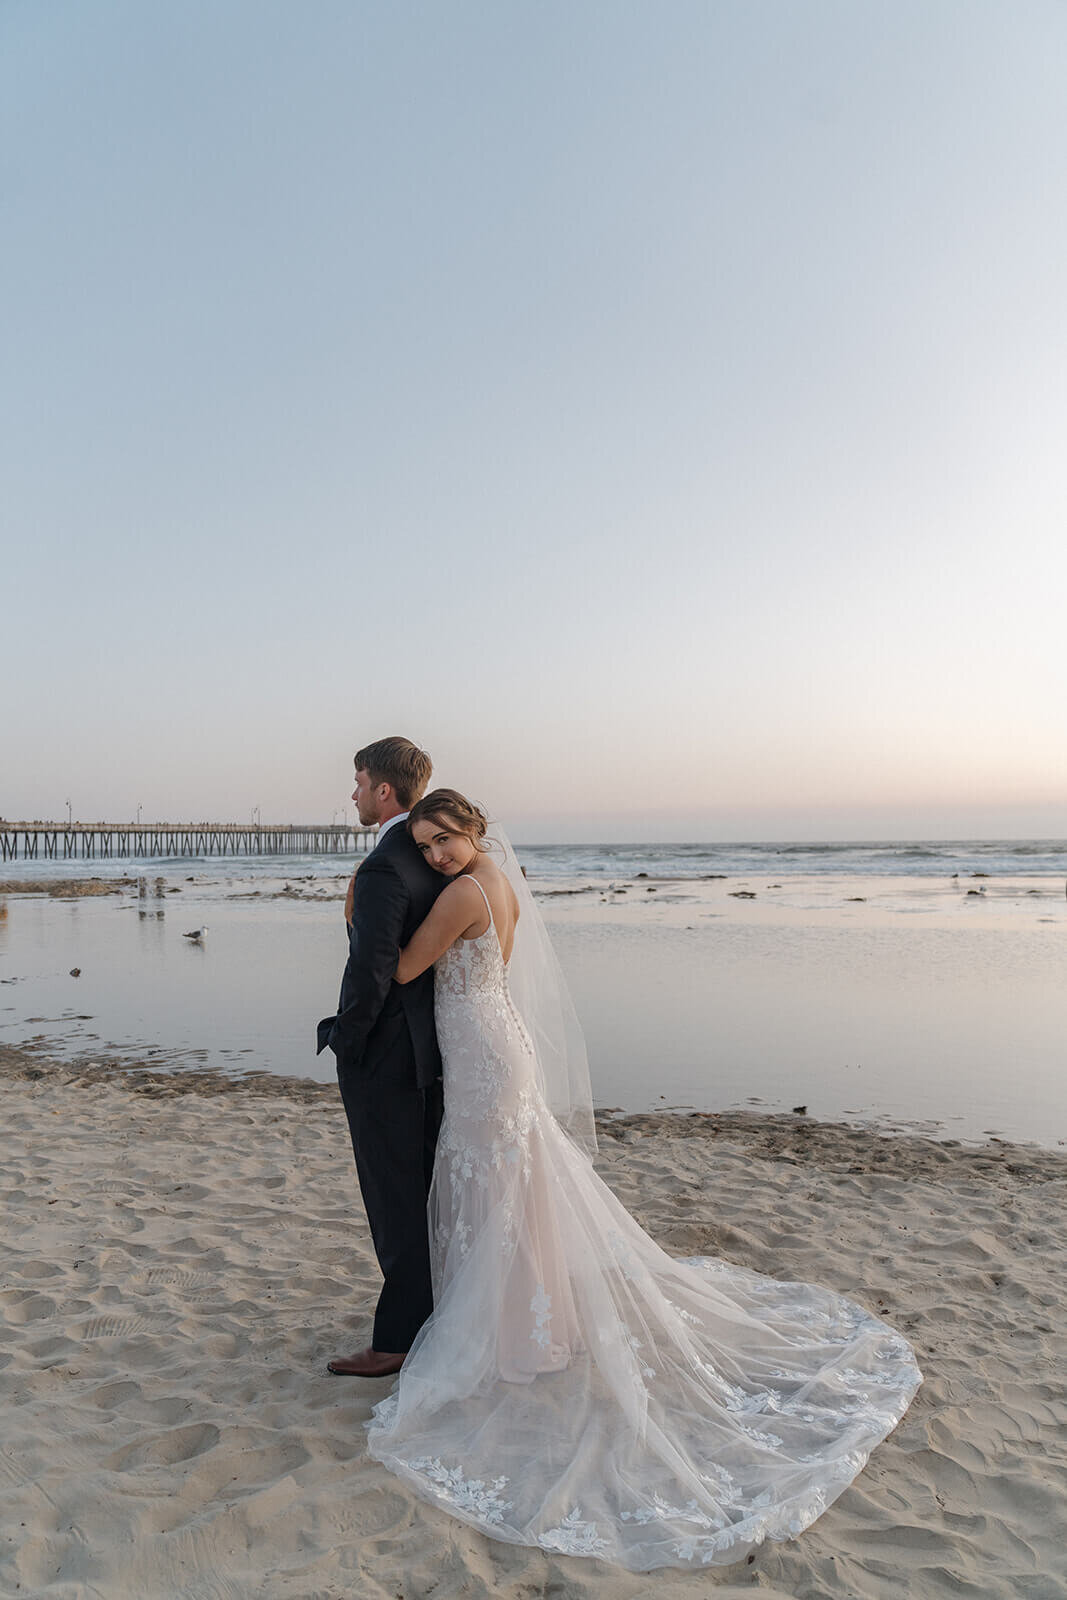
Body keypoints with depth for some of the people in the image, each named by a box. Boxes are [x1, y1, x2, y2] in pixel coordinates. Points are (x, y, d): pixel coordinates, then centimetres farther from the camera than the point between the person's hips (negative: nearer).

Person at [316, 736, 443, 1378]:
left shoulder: (382, 871, -22)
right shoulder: (437, 856, 5)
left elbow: (371, 972, -26)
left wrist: (343, 1038, -10)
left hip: (384, 1056, -9)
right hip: (432, 1046, 9)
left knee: (395, 1197, 4)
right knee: (430, 1187, 22)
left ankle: (399, 1338, 19)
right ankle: (442, 1309, 38)